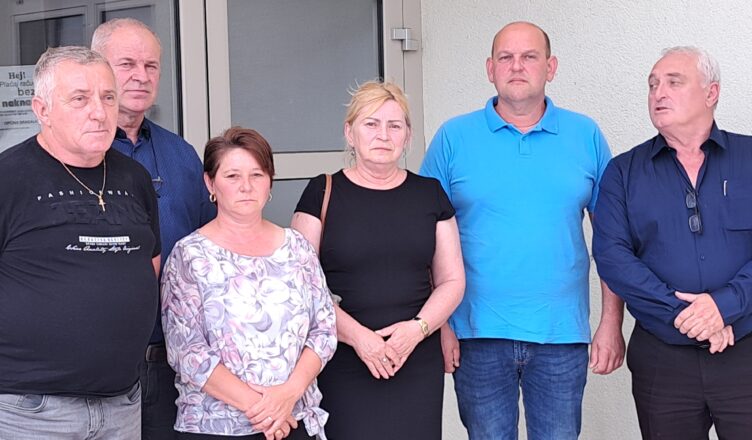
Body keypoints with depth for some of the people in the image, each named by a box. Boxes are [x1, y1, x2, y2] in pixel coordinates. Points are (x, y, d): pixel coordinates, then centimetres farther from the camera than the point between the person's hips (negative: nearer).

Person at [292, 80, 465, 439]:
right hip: (343, 365, -2)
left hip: (417, 365, 2)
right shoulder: (323, 193, 3)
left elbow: (452, 281, 10)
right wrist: (355, 335, -14)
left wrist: (419, 327, -8)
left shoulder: (430, 194, 11)